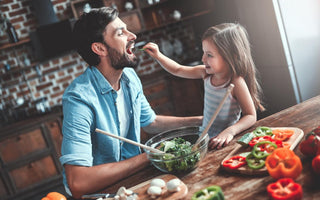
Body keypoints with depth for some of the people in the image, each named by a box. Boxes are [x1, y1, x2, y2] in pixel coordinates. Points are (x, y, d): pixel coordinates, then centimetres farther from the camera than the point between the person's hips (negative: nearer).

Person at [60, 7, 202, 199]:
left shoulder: (130, 77, 0)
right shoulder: (80, 98, -27)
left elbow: (150, 122, 18)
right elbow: (78, 183, -35)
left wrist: (199, 120, 6)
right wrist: (146, 158, -27)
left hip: (130, 174, 7)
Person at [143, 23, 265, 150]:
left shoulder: (236, 82, -19)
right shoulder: (207, 73, 0)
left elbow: (251, 116, -17)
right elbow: (177, 70, 15)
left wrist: (230, 131, -32)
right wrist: (158, 56, 3)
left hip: (223, 141, -6)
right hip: (204, 136, 6)